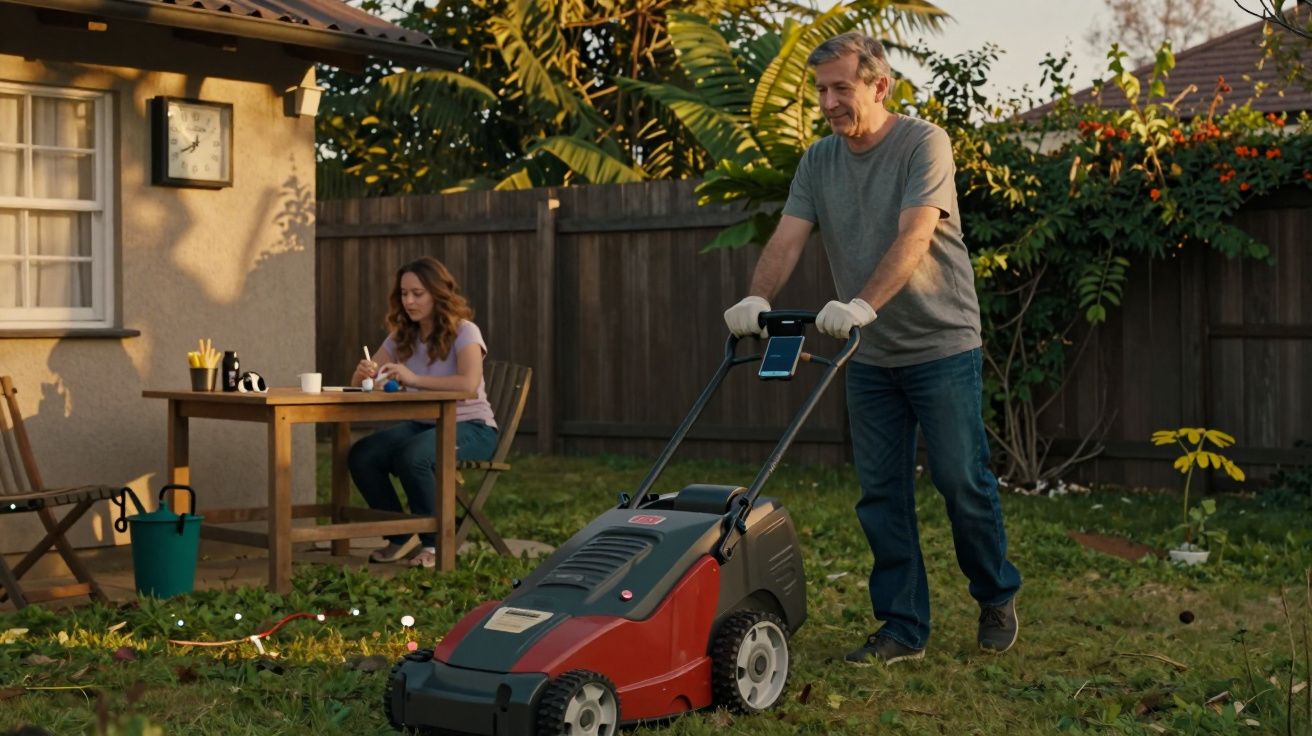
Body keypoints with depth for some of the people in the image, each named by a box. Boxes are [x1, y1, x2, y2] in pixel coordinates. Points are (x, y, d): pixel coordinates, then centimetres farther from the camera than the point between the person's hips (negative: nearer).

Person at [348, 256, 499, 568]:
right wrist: (364, 374, -15)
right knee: (360, 456, -19)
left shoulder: (464, 332, -8)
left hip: (470, 427, -6)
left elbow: (469, 384, -27)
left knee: (412, 457, -36)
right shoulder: (402, 336, 10)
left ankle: (435, 544, -17)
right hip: (422, 424, 6)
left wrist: (414, 379, -35)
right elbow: (359, 383, 10)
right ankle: (402, 537, -1)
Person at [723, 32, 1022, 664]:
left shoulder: (923, 144, -11)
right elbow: (786, 240, -4)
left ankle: (997, 601, 21)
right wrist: (756, 299, -24)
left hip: (941, 346, -5)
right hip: (869, 356, 5)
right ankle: (902, 628, 13)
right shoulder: (818, 161, 6)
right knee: (881, 493, 4)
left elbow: (913, 238, -23)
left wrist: (861, 305, -36)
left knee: (962, 481, -1)